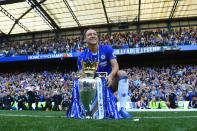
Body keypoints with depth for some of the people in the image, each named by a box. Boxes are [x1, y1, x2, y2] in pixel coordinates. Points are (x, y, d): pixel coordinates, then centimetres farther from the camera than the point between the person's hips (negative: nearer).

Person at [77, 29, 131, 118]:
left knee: (122, 73, -27)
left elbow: (115, 66, -16)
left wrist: (111, 75, -38)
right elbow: (81, 75, -4)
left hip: (109, 83, -1)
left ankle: (122, 108, -29)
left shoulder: (107, 49, -5)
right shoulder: (82, 57, -1)